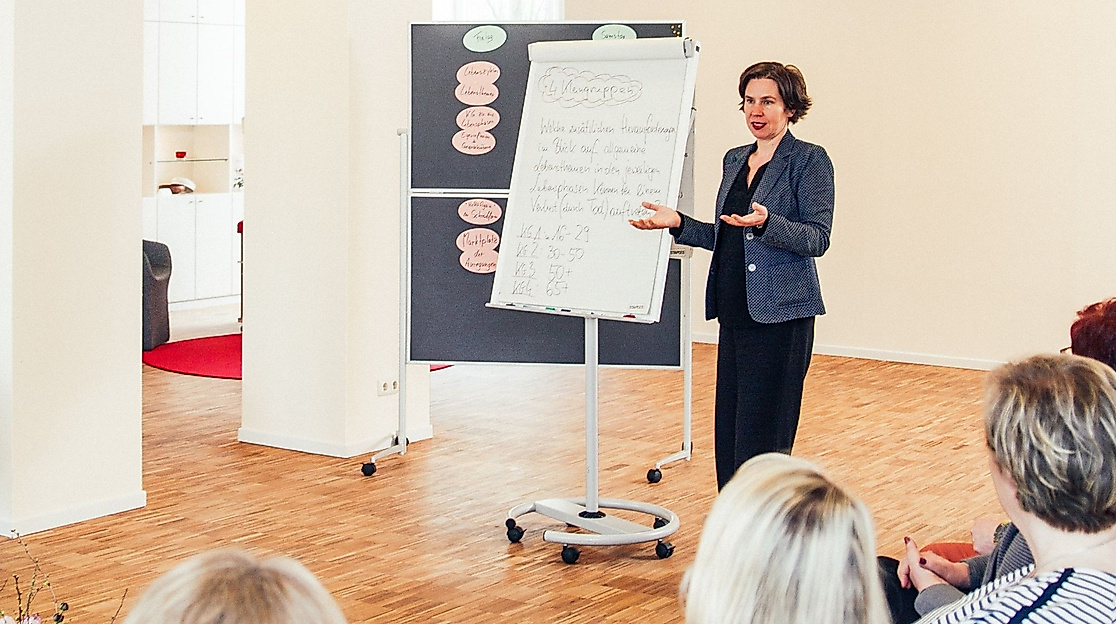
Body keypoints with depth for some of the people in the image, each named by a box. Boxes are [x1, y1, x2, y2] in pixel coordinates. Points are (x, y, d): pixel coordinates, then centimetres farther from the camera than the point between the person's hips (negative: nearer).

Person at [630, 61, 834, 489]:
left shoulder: (808, 160, -5)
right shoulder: (735, 160, 16)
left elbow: (817, 238, -13)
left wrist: (766, 223, -29)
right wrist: (677, 223, 7)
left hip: (780, 317, -7)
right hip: (735, 315, 8)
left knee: (760, 438, -8)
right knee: (728, 434, 9)